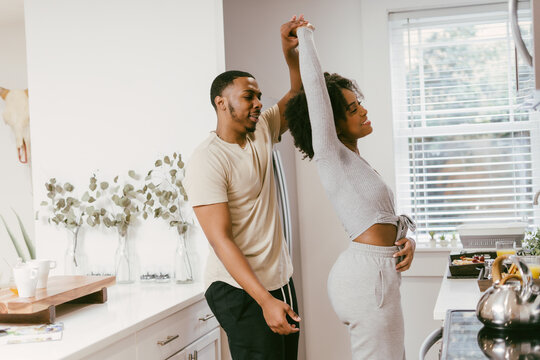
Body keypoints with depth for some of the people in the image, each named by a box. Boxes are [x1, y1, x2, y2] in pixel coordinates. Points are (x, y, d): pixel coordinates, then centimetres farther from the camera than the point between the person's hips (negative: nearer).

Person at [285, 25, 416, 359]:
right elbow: (315, 88, -13)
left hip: (379, 272, 9)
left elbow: (388, 217, 23)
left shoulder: (355, 162, 19)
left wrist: (406, 239, 2)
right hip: (366, 272, -9)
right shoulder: (331, 155, -6)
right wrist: (305, 36, -2)